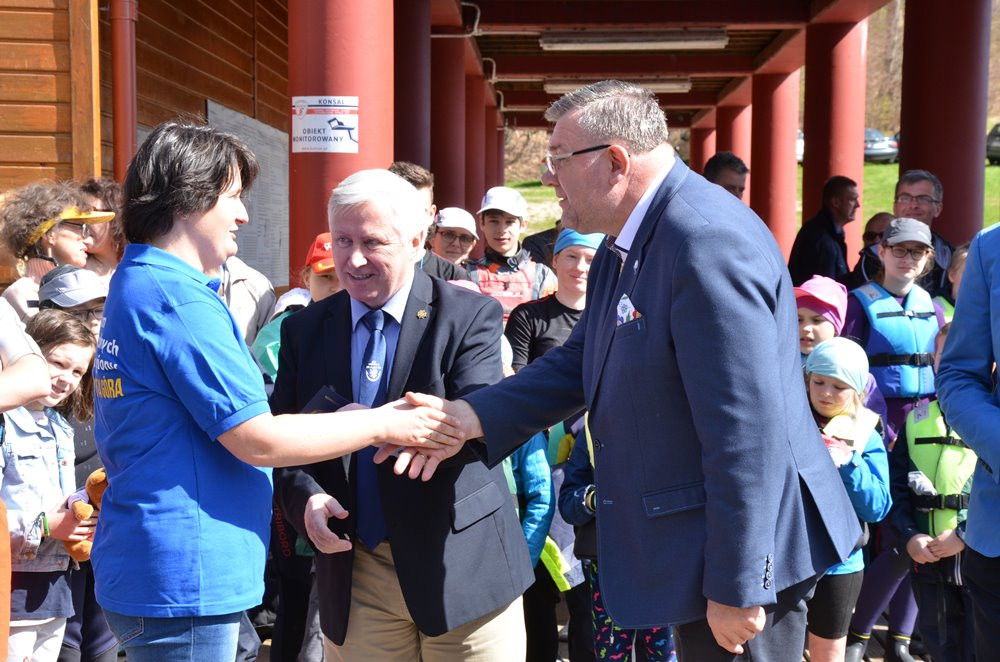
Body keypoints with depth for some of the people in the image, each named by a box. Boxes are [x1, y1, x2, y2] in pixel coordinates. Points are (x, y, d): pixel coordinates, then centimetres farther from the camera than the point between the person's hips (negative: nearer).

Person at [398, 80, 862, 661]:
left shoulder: (709, 241, -25)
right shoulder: (624, 247, 8)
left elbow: (746, 435, -27)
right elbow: (579, 363, 12)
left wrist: (736, 588, -23)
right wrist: (472, 416, -2)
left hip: (741, 564, -10)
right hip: (690, 549, 10)